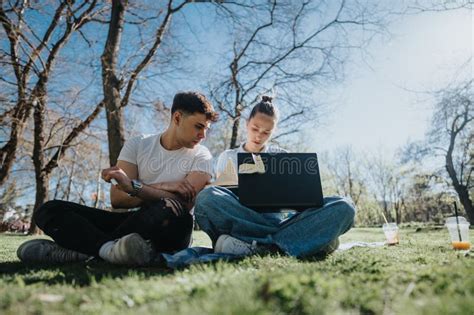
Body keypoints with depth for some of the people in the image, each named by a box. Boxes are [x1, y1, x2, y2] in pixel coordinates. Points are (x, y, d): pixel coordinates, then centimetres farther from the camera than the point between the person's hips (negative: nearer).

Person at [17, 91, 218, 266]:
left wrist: (133, 186, -21)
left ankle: (83, 247, -23)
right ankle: (111, 248, -37)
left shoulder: (201, 156, 1)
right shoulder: (137, 146, 6)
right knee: (50, 210, -9)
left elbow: (184, 203, -15)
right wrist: (162, 188, -11)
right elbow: (117, 199, -3)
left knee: (174, 213, -39)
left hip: (168, 231, -2)